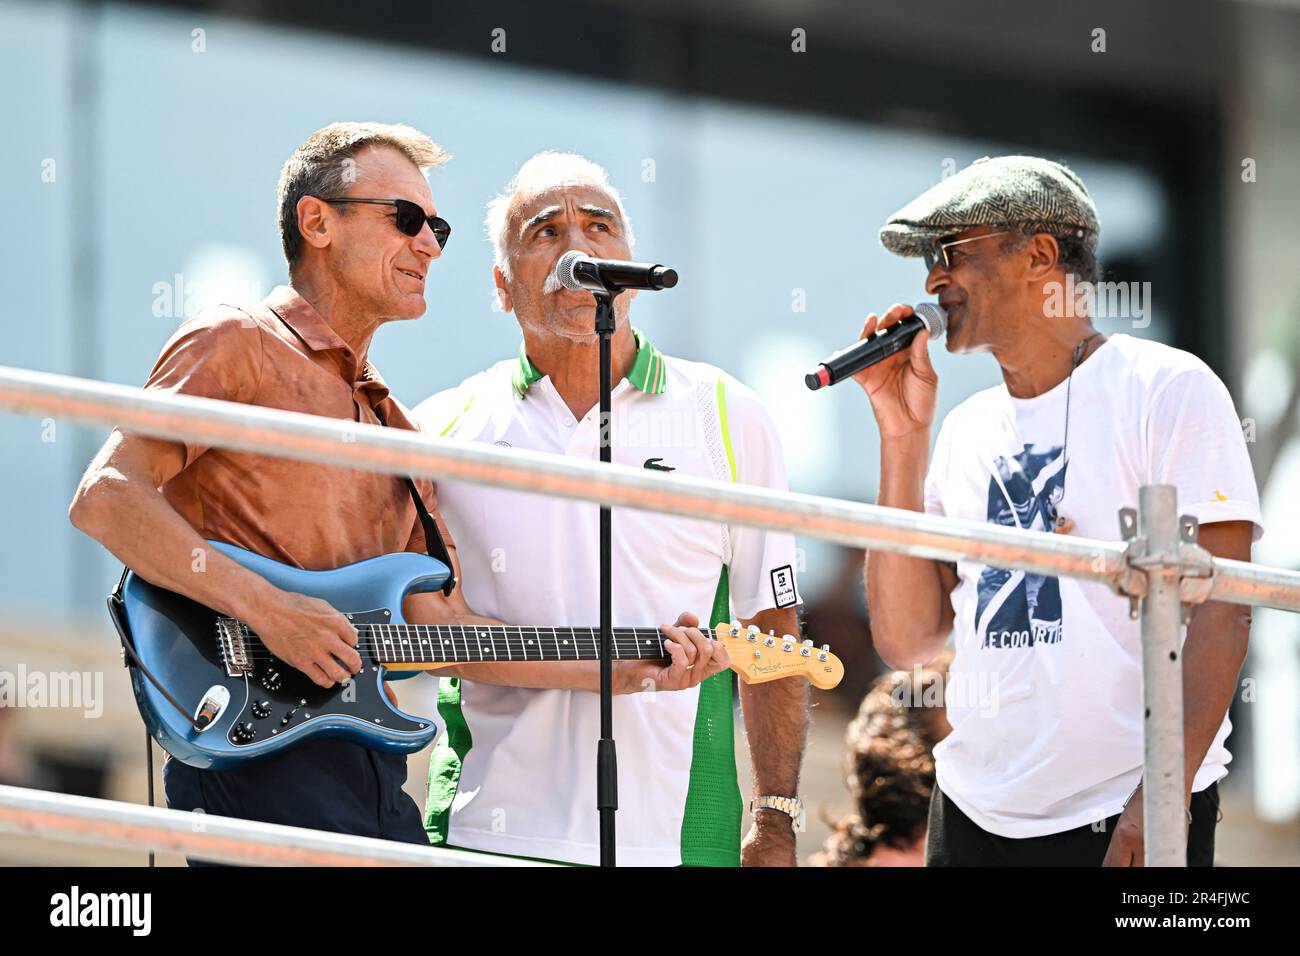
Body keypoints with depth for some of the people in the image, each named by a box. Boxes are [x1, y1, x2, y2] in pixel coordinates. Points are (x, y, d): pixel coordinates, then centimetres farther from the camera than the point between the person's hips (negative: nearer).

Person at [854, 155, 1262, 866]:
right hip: (973, 814, 6)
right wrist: (902, 437, 3)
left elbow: (1219, 610, -12)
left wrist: (1161, 794, -22)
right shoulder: (967, 428, 14)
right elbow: (908, 640, 7)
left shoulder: (1166, 388, -4)